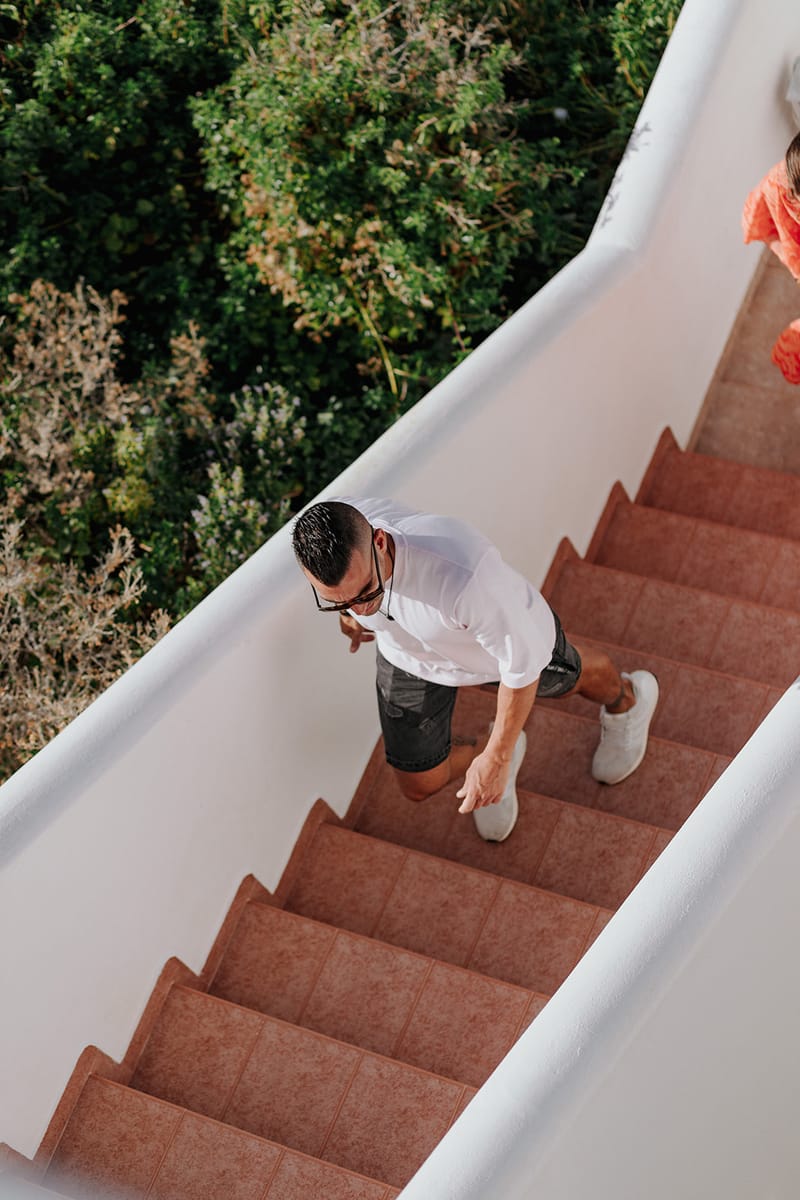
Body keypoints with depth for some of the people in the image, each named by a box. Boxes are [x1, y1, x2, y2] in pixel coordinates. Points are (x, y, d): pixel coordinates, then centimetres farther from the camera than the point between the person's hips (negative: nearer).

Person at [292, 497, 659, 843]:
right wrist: (346, 612, 12)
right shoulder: (325, 534, -35)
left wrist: (496, 760, -23)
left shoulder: (464, 574, -51)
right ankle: (482, 750, 44)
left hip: (514, 631, -3)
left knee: (576, 674, 30)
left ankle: (625, 701, 66)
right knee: (420, 785, 11)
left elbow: (523, 664, -32)